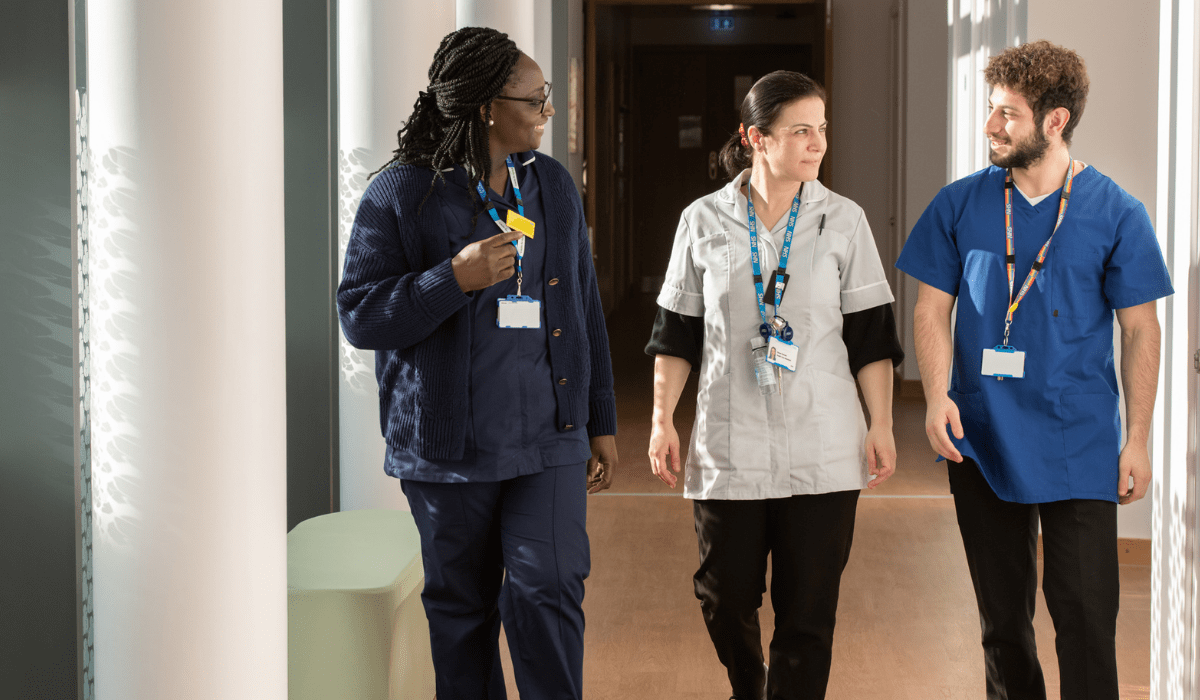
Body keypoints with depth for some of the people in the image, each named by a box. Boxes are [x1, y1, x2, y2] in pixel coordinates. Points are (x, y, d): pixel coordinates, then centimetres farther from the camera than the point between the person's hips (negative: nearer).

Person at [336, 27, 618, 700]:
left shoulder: (554, 185, 9)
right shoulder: (401, 195, -6)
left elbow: (586, 308, 14)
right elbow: (360, 316, -9)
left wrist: (602, 421, 14)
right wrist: (454, 279, -23)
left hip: (548, 436, 3)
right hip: (448, 443, -2)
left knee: (549, 590, -7)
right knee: (461, 606, 9)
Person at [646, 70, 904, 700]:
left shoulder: (843, 222, 2)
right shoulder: (703, 221, 3)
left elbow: (870, 335, 4)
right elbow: (677, 331, 8)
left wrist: (881, 424, 0)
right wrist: (662, 419, 3)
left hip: (823, 453, -1)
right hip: (727, 447, 1)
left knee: (808, 612, 0)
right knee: (725, 599, 8)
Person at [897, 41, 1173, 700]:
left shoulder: (1115, 213, -4)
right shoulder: (960, 205, 2)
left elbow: (1140, 330, -1)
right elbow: (931, 311, 4)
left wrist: (1137, 439, -5)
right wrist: (937, 395, -12)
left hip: (1079, 447, -2)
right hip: (982, 441, 3)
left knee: (1084, 614, -4)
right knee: (1002, 615, 13)